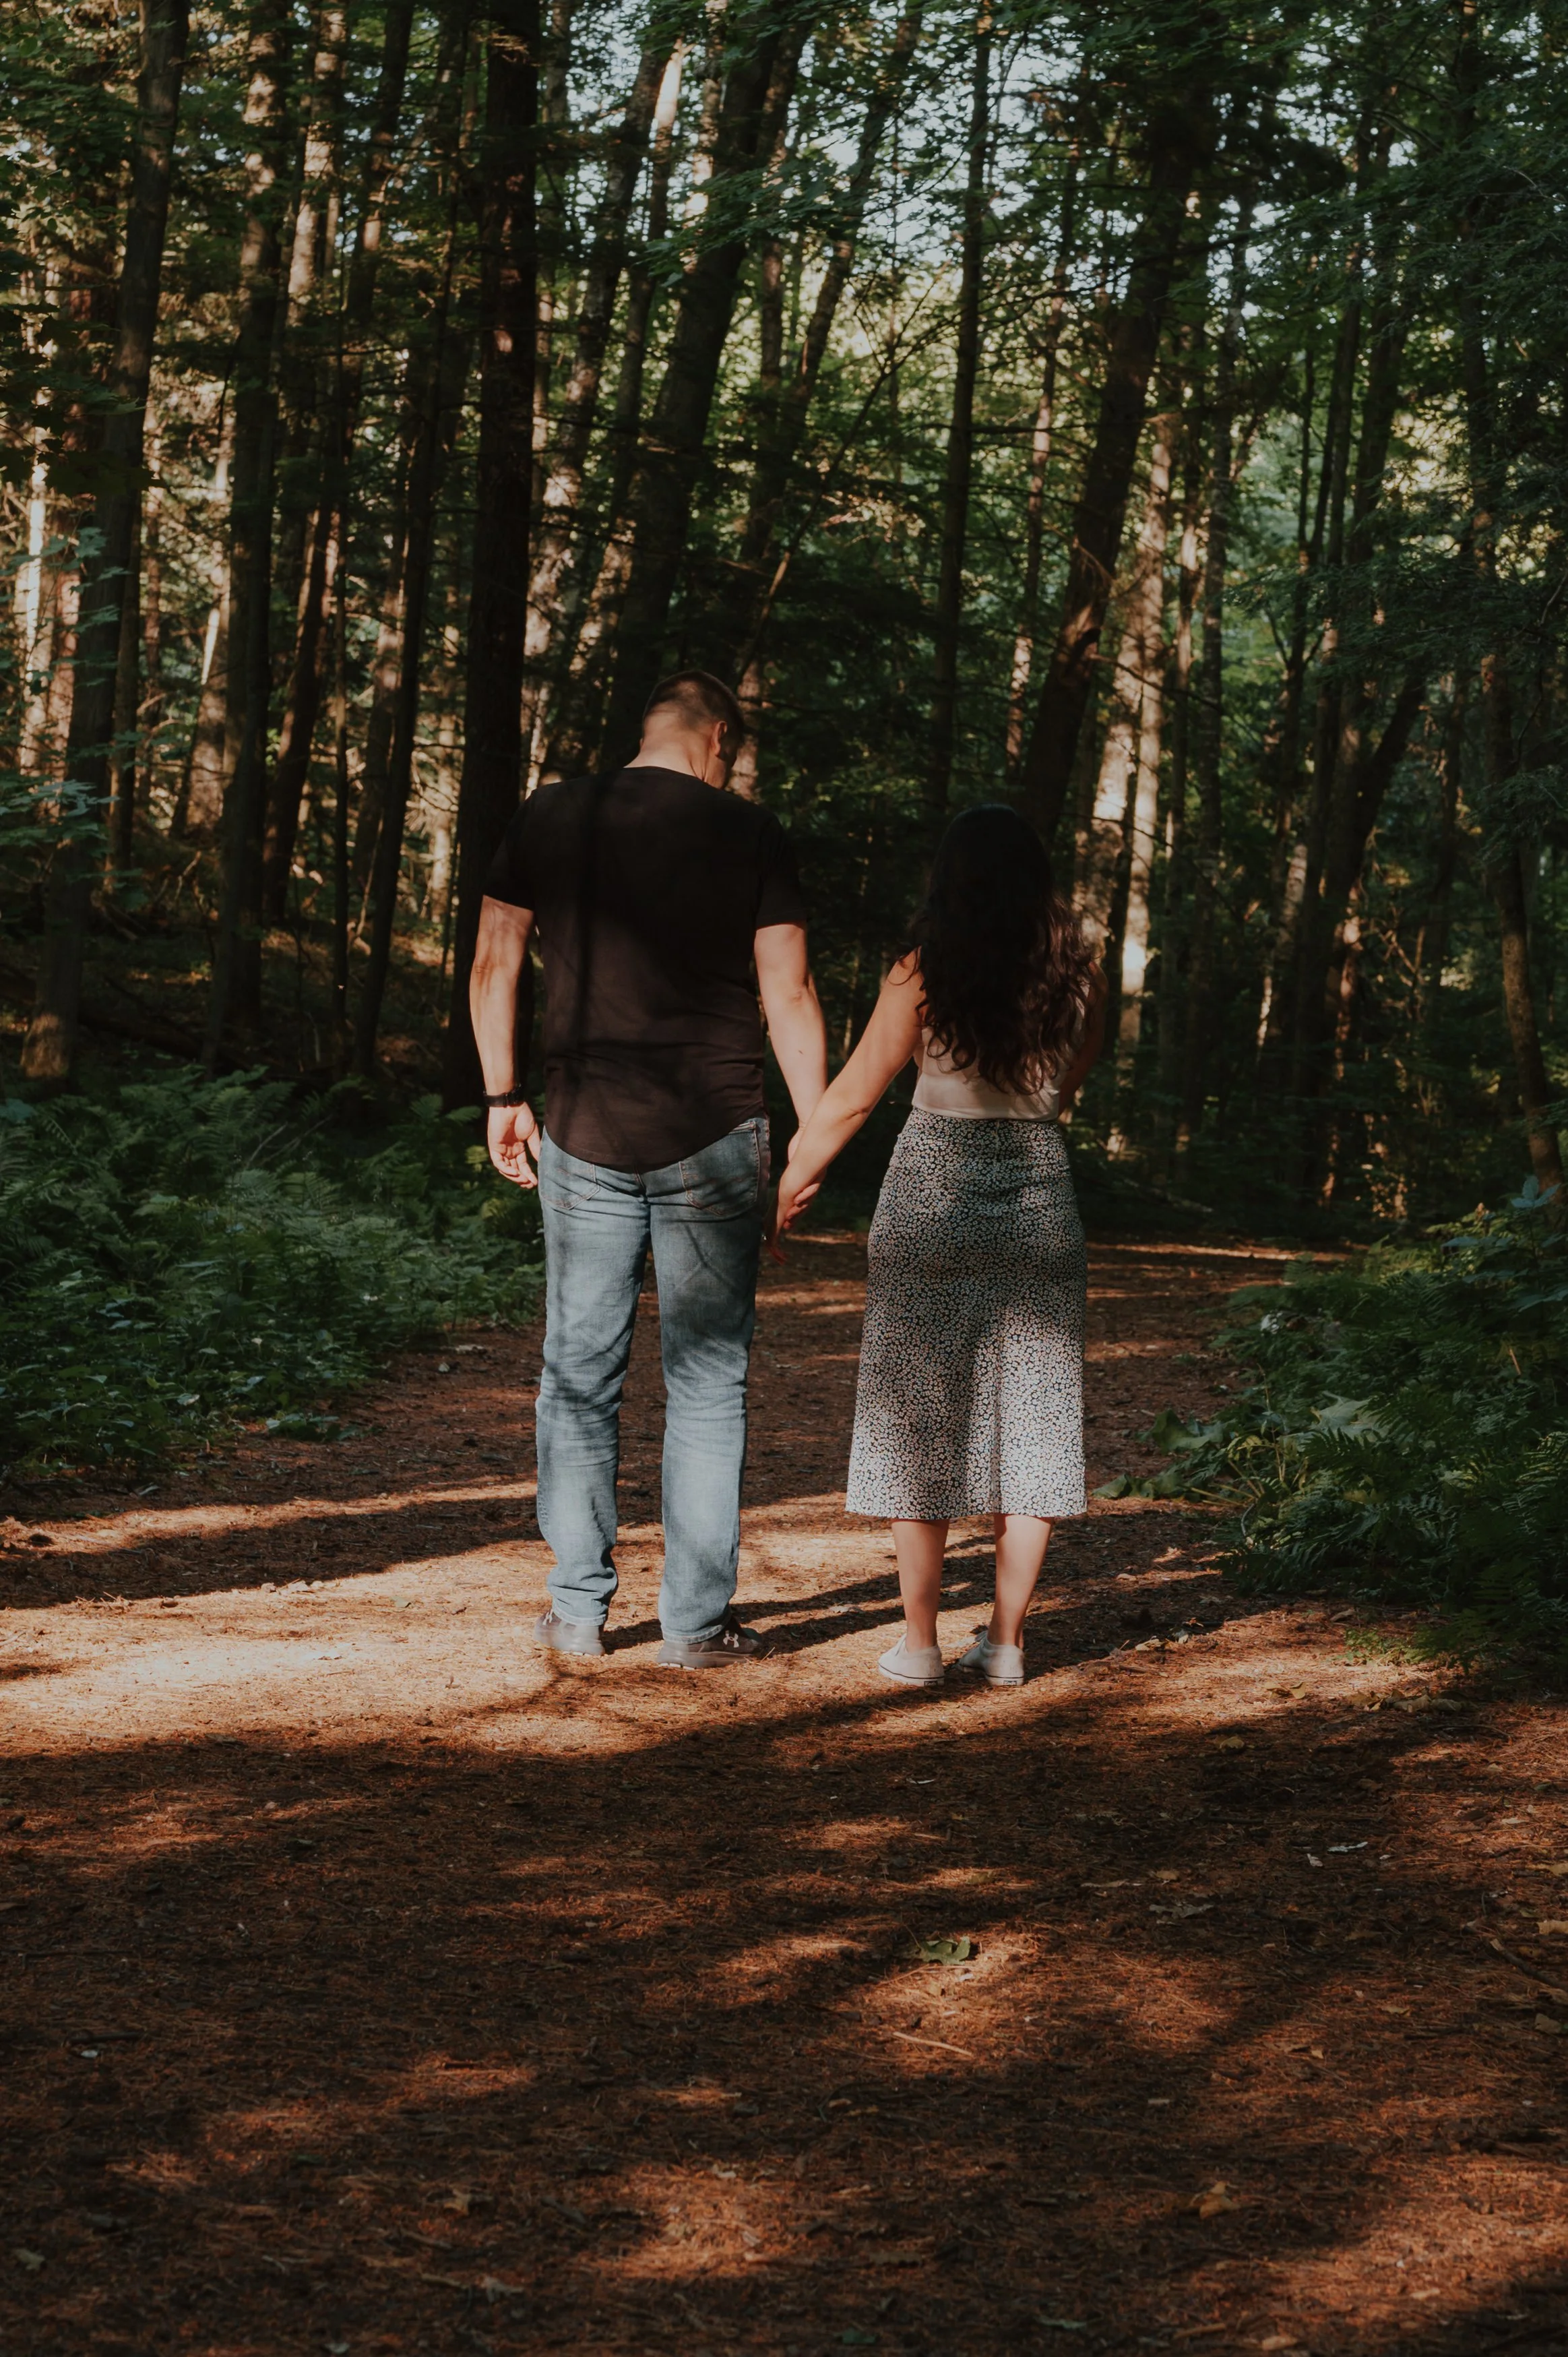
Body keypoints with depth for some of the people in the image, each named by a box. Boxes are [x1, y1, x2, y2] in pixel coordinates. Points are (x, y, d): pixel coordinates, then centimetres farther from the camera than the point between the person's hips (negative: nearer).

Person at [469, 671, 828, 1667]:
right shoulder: (748, 834, -3)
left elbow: (494, 968, 4)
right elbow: (791, 999, -4)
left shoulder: (552, 819, 3)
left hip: (585, 1138, 2)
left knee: (580, 1376, 11)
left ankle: (579, 1610, 14)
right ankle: (697, 1622, 7)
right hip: (714, 1138, -2)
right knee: (708, 1382, 5)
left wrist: (503, 1098, 14)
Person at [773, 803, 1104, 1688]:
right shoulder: (1079, 974, -2)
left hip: (933, 1197, -2)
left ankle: (919, 1641, 6)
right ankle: (1007, 1639, 10)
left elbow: (853, 1096, -5)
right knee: (1032, 1416, 8)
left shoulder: (925, 974, -9)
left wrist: (789, 1184, 7)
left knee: (918, 1417, 6)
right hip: (1042, 1199, 2)